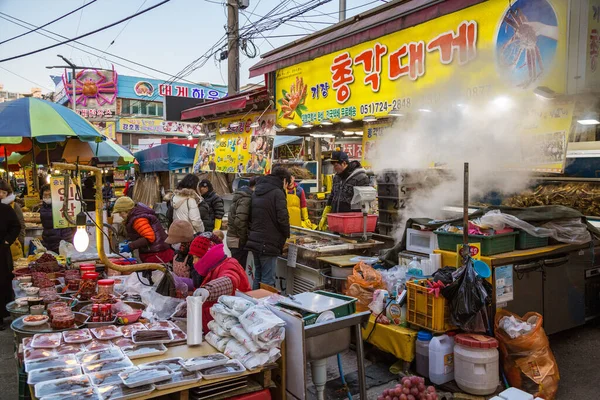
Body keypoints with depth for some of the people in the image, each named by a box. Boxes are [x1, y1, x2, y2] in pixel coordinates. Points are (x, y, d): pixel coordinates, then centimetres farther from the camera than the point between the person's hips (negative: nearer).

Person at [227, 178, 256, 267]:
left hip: (232, 237, 9)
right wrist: (244, 238, -16)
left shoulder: (241, 196, 14)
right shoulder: (246, 199, -16)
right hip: (239, 240, -9)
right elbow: (239, 220, -25)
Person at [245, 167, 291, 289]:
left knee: (258, 277, 17)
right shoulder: (277, 193, -11)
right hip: (268, 243, -8)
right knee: (267, 280, -3)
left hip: (254, 241, 8)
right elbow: (282, 218, -16)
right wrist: (286, 234, 0)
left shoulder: (257, 192, 16)